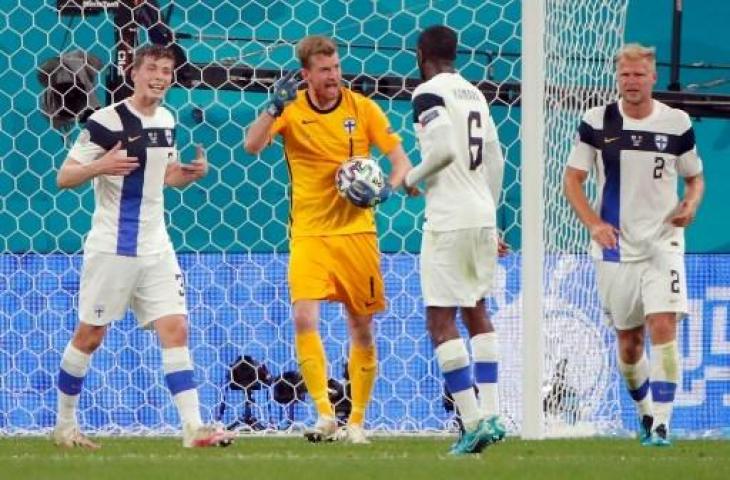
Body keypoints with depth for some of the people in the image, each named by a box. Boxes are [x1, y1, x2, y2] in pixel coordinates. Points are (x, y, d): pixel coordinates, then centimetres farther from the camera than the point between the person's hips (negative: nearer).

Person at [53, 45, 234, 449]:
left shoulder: (166, 120, 8)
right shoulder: (104, 121, -12)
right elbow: (63, 177, -10)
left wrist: (193, 173, 1)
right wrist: (100, 166, -29)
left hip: (155, 247, 5)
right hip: (111, 246, -5)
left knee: (175, 329, -5)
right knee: (90, 335, 4)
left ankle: (193, 427, -8)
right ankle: (64, 424, 18)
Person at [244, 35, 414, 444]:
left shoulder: (362, 108, -2)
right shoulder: (292, 110, -3)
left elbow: (400, 158, 1)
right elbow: (252, 146, -15)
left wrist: (387, 189, -18)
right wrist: (275, 107, -29)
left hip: (356, 231, 1)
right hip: (308, 233, -1)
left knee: (362, 328, 4)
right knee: (304, 318, -19)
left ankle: (357, 421, 16)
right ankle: (325, 413, -14)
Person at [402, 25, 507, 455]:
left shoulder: (429, 93, -9)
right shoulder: (475, 94, 15)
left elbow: (443, 149, -21)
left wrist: (411, 178, -2)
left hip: (449, 220, -8)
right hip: (483, 215, 8)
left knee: (441, 320, -4)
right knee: (476, 312, 18)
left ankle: (472, 423, -11)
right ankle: (491, 415, 14)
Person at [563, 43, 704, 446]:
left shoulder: (676, 123, 0)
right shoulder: (597, 122, -1)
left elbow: (695, 177, 13)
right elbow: (572, 179, 2)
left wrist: (690, 204, -9)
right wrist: (594, 224, -12)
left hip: (663, 243, -1)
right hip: (615, 247, 1)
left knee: (663, 327, -17)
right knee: (628, 342, 8)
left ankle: (661, 423, -15)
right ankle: (645, 411, 32)